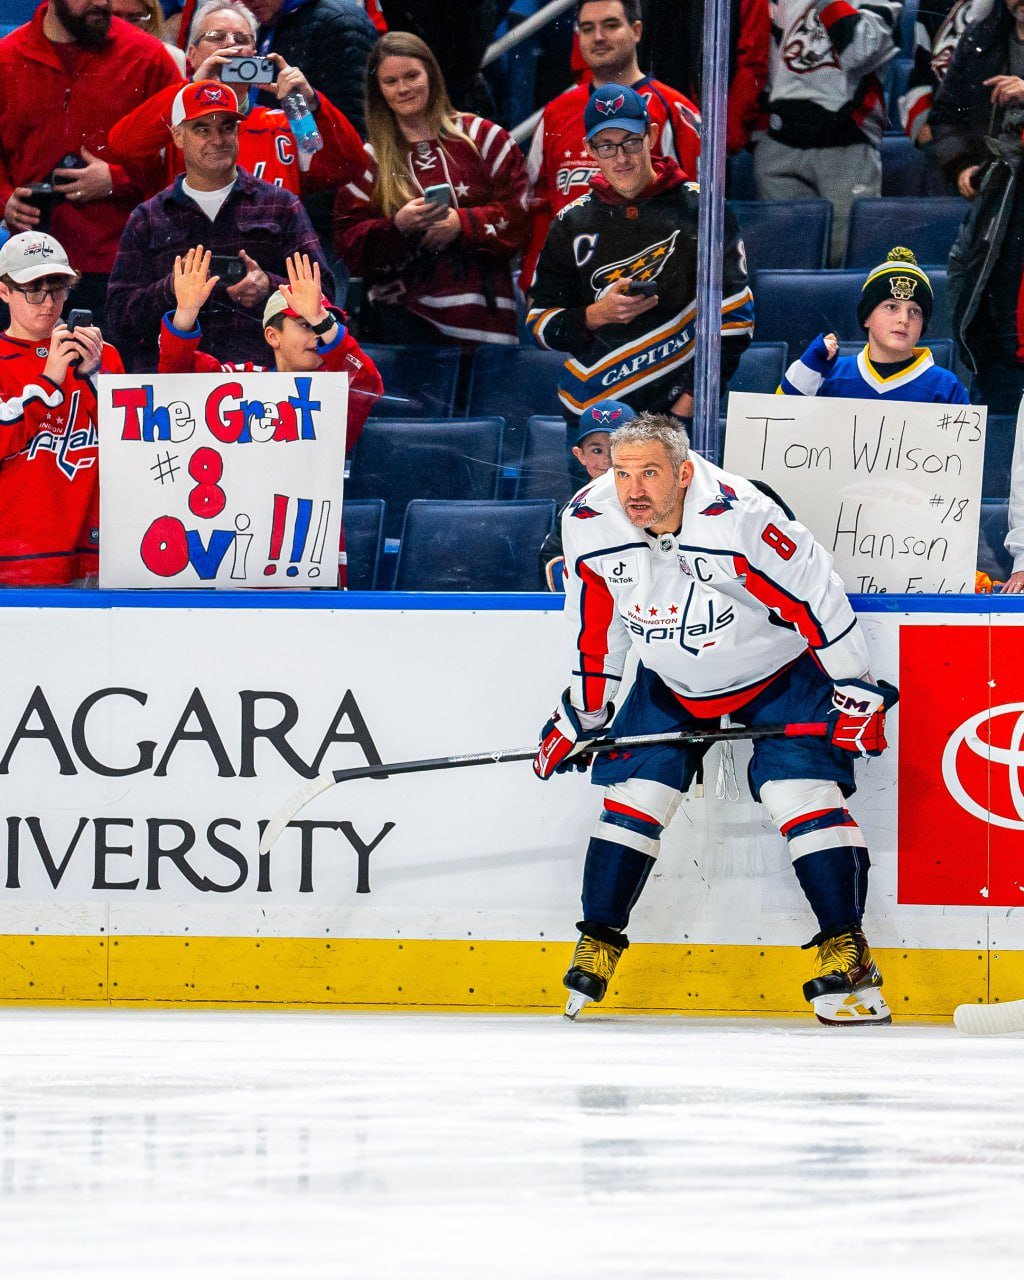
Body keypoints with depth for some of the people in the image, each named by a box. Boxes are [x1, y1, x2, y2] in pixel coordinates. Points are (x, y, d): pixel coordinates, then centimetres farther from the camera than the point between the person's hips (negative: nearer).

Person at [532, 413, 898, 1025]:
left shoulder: (740, 517, -34)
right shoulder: (589, 522, -18)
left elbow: (817, 593, -23)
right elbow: (596, 623, -1)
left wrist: (854, 690, -18)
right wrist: (583, 711, 4)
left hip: (778, 672, -4)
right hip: (672, 683, 4)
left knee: (803, 793, -16)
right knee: (632, 798, -3)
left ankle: (847, 952, -11)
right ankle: (598, 946, 10)